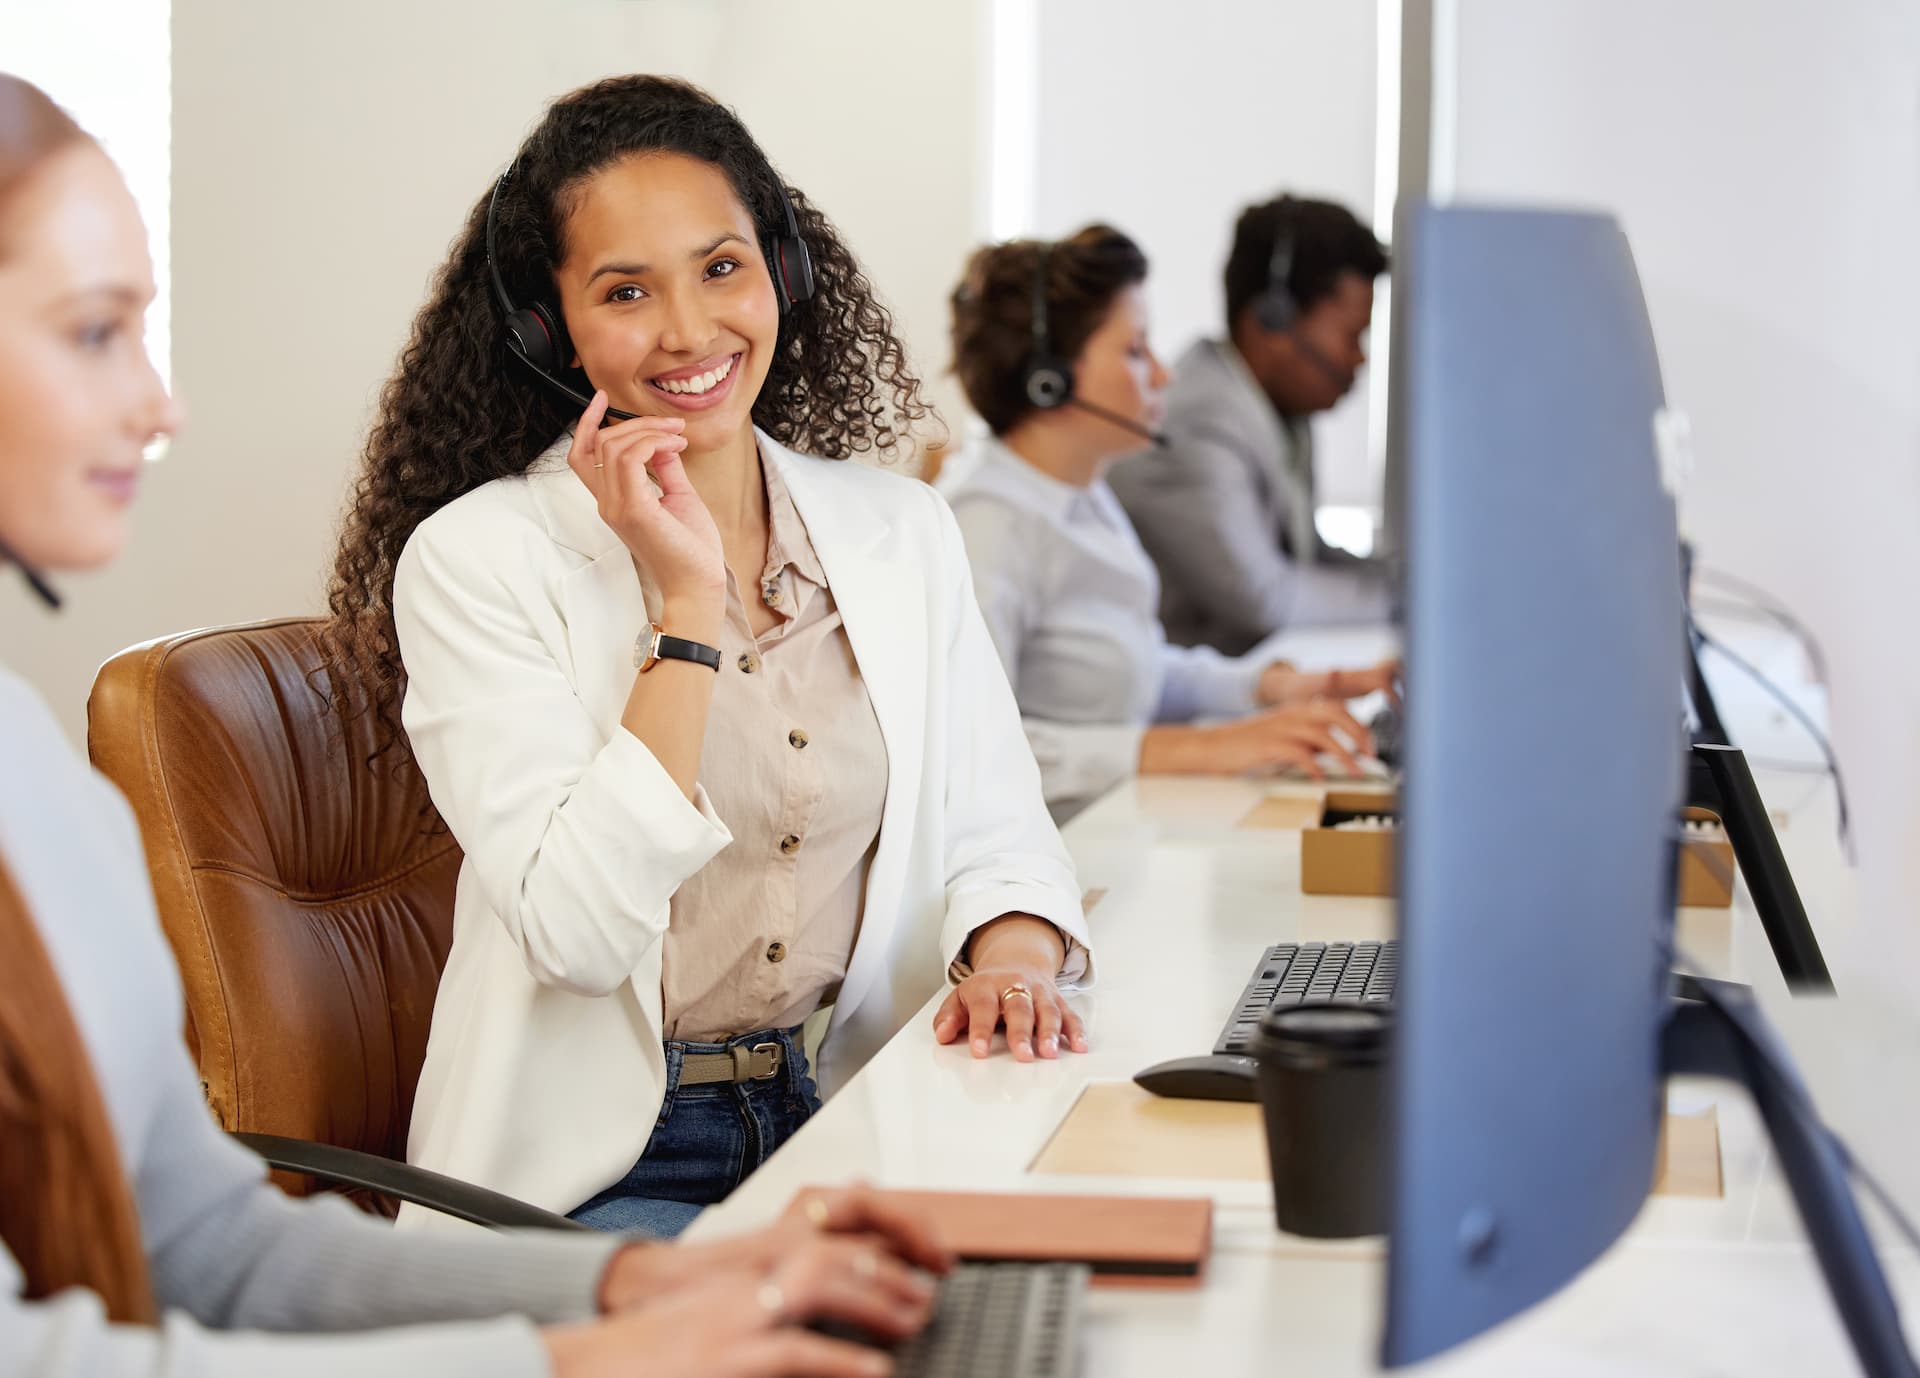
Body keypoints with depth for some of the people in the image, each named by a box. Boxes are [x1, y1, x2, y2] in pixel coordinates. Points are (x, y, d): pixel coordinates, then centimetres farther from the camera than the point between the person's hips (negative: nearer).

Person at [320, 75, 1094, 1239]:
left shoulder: (904, 532, 8)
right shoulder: (474, 560, -8)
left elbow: (991, 829, 11)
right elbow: (579, 932, -17)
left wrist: (1009, 962, -12)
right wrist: (688, 604, -17)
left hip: (850, 1126, 5)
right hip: (599, 1164, -4)